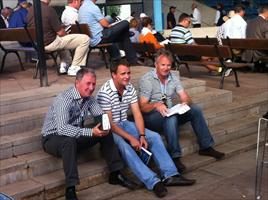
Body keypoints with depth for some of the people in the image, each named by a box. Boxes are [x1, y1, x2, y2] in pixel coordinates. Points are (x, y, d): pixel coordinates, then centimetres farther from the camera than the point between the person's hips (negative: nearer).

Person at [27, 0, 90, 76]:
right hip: (49, 43, -9)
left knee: (63, 39, 38)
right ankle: (74, 68, 1)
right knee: (85, 39, -6)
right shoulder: (49, 9, -21)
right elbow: (60, 32, -17)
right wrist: (67, 34, 5)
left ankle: (63, 65, 29)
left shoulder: (30, 10, 2)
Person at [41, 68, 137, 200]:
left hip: (75, 135, 7)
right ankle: (70, 189, -35)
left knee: (106, 133, -6)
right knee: (69, 140, -39)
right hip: (53, 138, -7)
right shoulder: (64, 99, -27)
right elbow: (61, 128, -37)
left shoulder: (89, 97, -3)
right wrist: (90, 132, -43)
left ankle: (115, 174, 2)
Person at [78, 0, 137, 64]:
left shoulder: (82, 8, 11)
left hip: (91, 41, 10)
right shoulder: (93, 7, -16)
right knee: (125, 24, -3)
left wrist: (108, 26, 14)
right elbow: (105, 24, -13)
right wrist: (109, 25, 10)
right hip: (99, 38, -10)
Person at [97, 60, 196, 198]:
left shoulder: (130, 88, 0)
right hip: (109, 129, -7)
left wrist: (142, 135, -15)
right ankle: (153, 182, -39)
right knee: (124, 146, -35)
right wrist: (131, 138, -25)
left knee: (154, 137, -8)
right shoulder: (105, 92, -21)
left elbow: (137, 114, -1)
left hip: (124, 123, 7)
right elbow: (109, 123, -22)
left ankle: (170, 175, -13)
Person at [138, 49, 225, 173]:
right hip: (151, 116, -6)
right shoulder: (146, 79, -11)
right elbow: (142, 107, -17)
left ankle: (206, 147, -3)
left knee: (195, 109, -13)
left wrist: (185, 103, -23)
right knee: (170, 117, -36)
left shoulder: (174, 78, 8)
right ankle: (175, 157, -36)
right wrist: (156, 105, -37)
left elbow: (185, 97, 2)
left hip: (169, 115, 6)